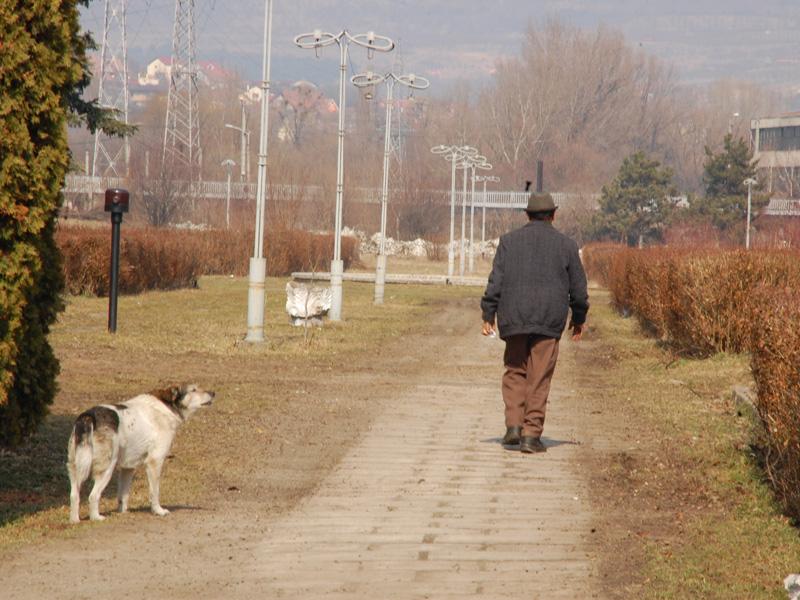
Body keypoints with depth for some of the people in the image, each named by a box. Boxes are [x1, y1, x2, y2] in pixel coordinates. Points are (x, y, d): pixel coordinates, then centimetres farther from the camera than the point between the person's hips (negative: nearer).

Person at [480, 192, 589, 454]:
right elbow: (578, 287, 8)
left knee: (514, 372, 14)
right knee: (539, 378, 1)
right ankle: (531, 434, -3)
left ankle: (513, 425, 1)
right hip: (549, 321, -1)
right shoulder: (565, 245, 5)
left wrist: (488, 314, 3)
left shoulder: (509, 241, 5)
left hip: (514, 317, 1)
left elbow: (496, 281, -1)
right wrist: (579, 318, 21)